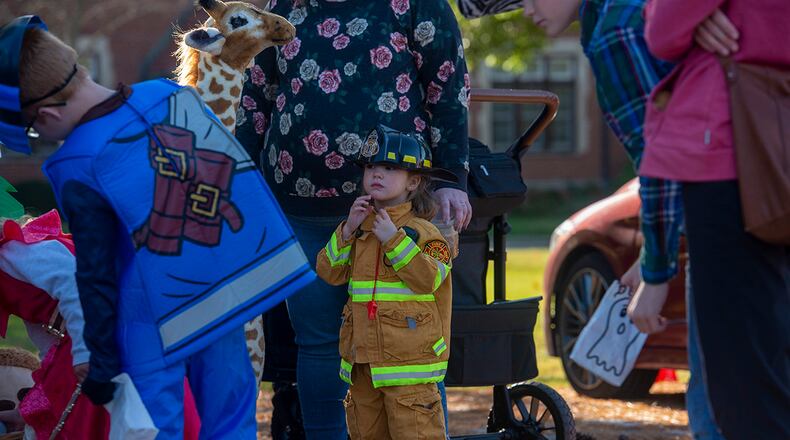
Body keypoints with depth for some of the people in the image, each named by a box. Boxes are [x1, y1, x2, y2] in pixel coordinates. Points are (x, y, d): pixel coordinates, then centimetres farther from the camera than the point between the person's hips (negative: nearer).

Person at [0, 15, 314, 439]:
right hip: (227, 300, 5)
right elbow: (234, 173, 6)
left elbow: (96, 276, -12)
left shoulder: (79, 170, -18)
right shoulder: (172, 96, -4)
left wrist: (102, 362, -2)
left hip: (156, 327, -5)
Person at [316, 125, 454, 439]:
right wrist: (348, 231, -6)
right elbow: (329, 272, 7)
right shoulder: (360, 228, 13)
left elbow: (429, 279, -17)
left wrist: (394, 240, -19)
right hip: (363, 360, 7)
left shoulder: (422, 231, -5)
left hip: (408, 360, -7)